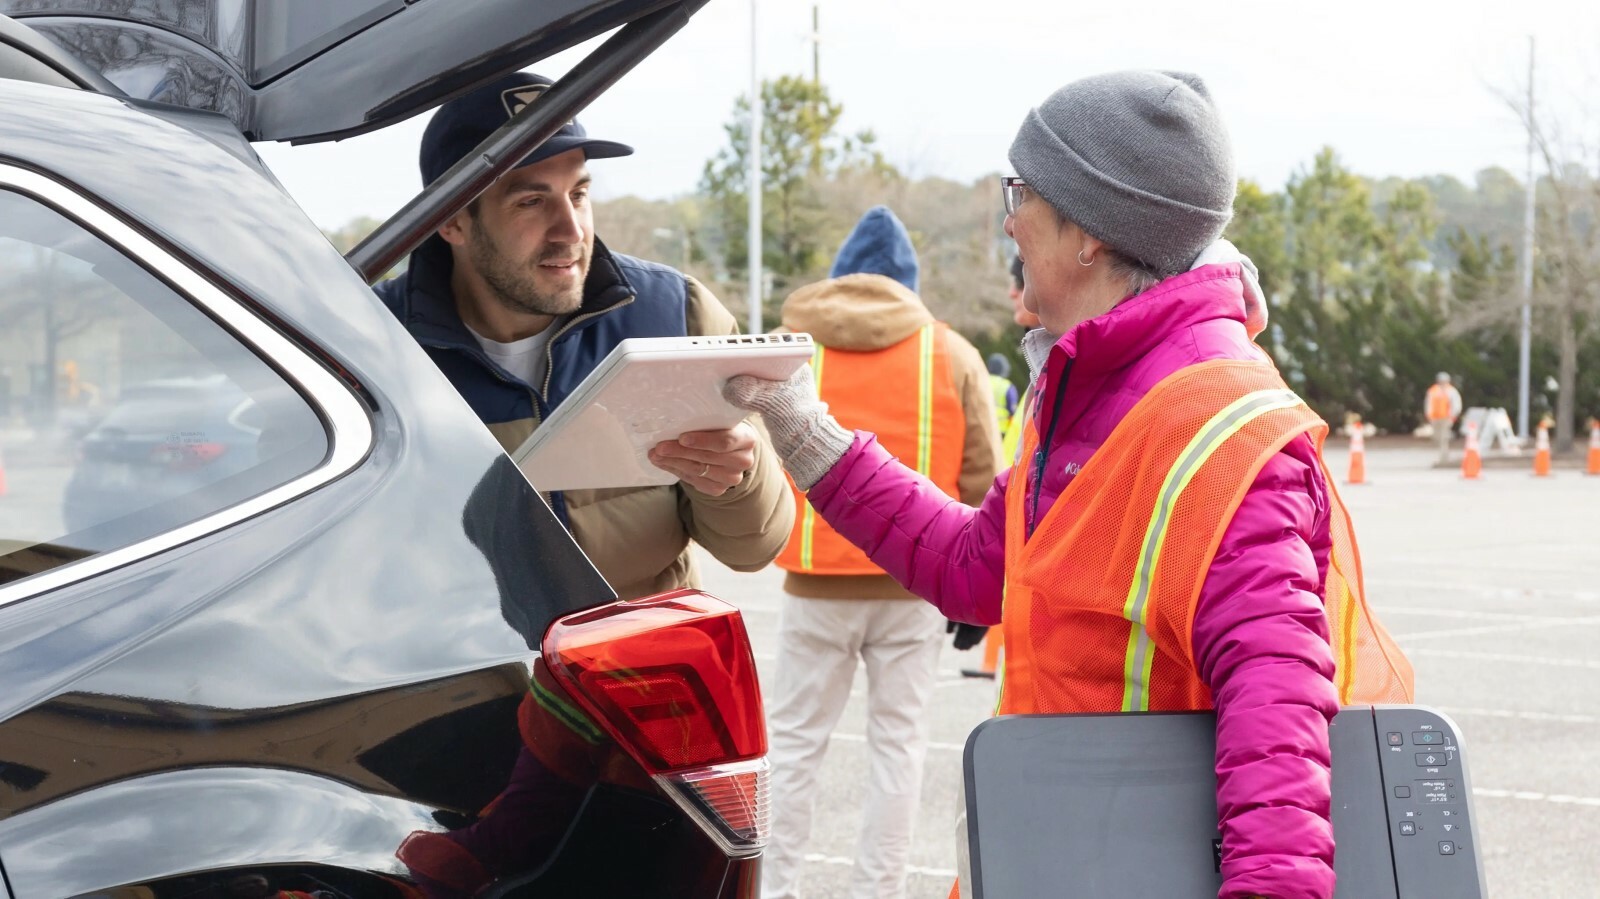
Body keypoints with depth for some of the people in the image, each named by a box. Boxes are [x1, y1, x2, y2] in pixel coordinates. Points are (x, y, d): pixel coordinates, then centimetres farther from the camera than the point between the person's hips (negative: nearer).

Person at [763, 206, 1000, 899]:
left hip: (817, 582, 0)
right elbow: (980, 481, 5)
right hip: (916, 583, 0)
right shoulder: (953, 355, 5)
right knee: (898, 741, 7)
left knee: (794, 739, 8)